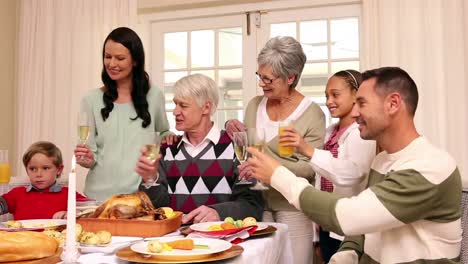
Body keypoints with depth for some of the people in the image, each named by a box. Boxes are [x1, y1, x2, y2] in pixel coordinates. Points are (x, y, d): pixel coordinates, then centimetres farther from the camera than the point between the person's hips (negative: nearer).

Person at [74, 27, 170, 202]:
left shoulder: (154, 96, 1)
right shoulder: (92, 100, 0)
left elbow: (163, 134, 17)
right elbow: (91, 157, 3)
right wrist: (88, 159, -18)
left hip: (142, 192, 0)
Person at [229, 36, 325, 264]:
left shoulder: (312, 114, -12)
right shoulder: (255, 105, 3)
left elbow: (308, 168, -15)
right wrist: (236, 131, -9)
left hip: (293, 207, -4)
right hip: (257, 202, 4)